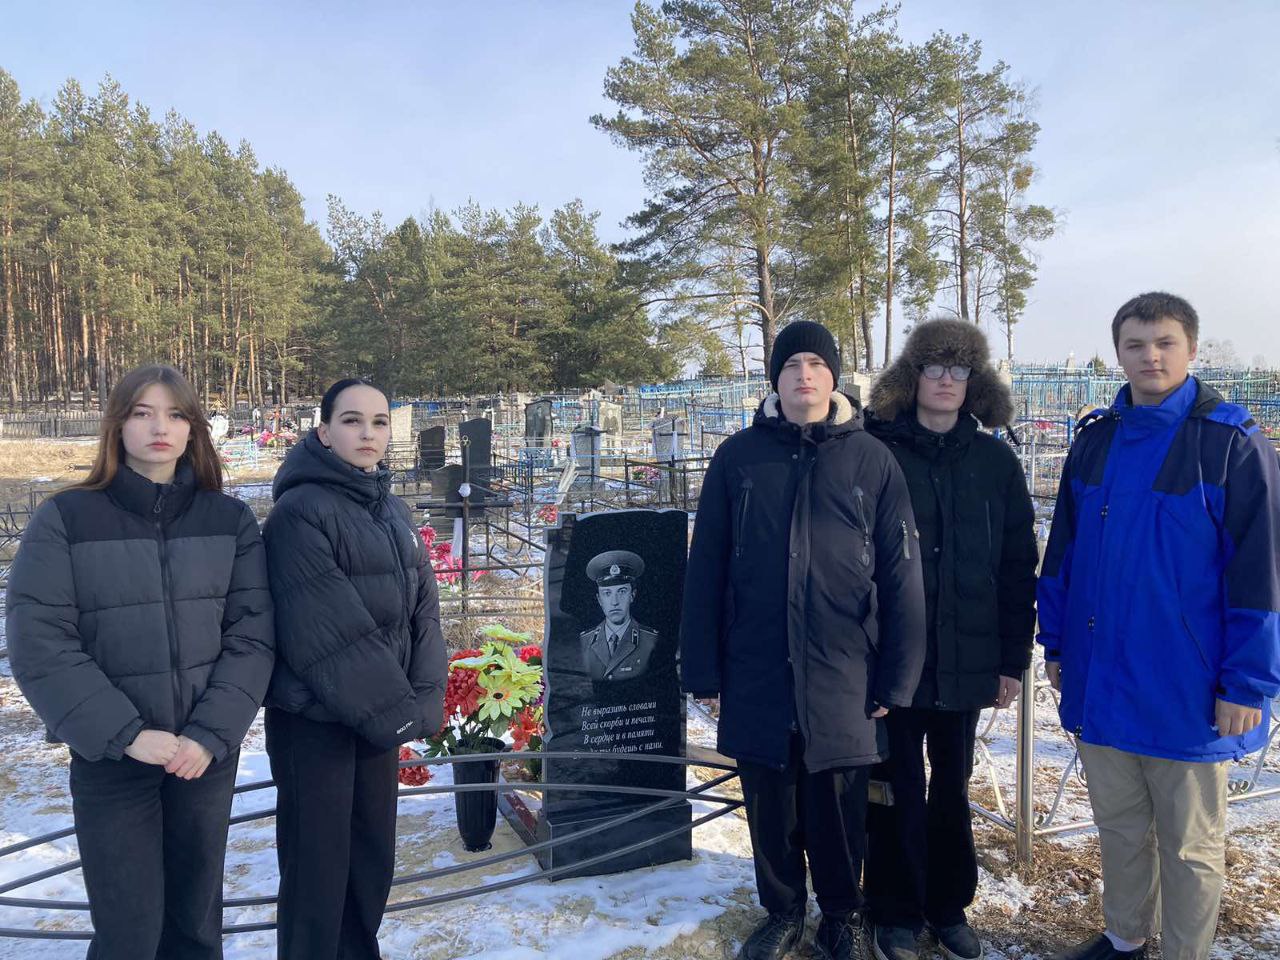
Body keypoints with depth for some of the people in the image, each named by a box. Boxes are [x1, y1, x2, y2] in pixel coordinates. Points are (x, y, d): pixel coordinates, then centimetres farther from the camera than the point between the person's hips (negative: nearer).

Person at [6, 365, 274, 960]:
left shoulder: (230, 520, 1)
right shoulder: (65, 519, -5)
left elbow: (251, 636, -3)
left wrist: (211, 734, -14)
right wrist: (125, 735, -17)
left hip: (208, 753, 2)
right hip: (109, 759, -2)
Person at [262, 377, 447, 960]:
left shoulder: (394, 512, 9)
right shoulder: (300, 512, -14)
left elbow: (422, 609, 6)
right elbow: (326, 631, -20)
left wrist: (423, 697, -6)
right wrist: (393, 708, -17)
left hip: (381, 715, 7)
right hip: (314, 721, -7)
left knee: (374, 858, 17)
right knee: (318, 868, 5)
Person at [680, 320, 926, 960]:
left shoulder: (871, 460, -1)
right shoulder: (738, 457, 2)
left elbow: (901, 578, -1)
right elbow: (706, 571, 2)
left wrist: (896, 679, -2)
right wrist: (703, 668, 1)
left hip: (842, 678, -1)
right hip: (757, 674, 1)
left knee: (837, 807, 12)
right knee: (769, 806, 14)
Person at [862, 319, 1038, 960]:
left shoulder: (995, 462, 4)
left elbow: (1018, 565, 5)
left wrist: (1013, 657, 2)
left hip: (966, 660, 2)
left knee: (952, 788, 15)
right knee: (898, 790, 8)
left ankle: (949, 907, 33)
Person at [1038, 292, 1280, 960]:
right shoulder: (1094, 441, 5)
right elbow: (1062, 553, 10)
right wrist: (1055, 643, 10)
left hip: (1186, 690, -4)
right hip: (1100, 681, 5)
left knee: (1189, 844, 12)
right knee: (1118, 826, 20)